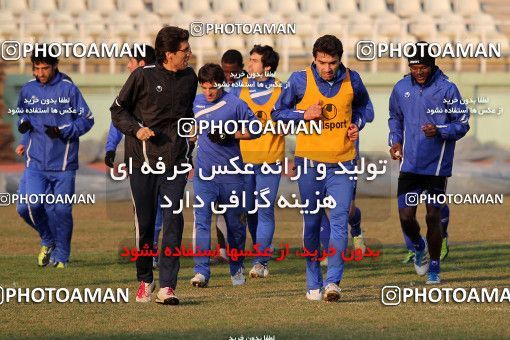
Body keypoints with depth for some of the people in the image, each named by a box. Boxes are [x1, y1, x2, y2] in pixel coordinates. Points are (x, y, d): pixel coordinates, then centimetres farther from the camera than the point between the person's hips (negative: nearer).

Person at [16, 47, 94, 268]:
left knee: (61, 210, -1)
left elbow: (87, 119, -1)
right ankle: (48, 241, 17)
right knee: (29, 206, -11)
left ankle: (61, 255, 15)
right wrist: (23, 123, 2)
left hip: (63, 162, -3)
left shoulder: (68, 89, -4)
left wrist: (61, 131, -14)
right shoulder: (28, 89, 8)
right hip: (36, 161, 3)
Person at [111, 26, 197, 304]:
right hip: (143, 160, -2)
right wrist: (136, 129, -14)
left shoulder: (189, 78, 8)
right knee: (144, 223, 5)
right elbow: (118, 109, 2)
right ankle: (145, 280, 24)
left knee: (173, 223, -10)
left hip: (175, 162, 2)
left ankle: (167, 287, -11)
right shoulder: (143, 76, -6)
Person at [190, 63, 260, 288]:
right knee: (201, 221, -12)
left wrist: (230, 136, -13)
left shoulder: (235, 104, -5)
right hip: (204, 174, 2)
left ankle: (237, 268, 26)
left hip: (231, 173, -2)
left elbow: (255, 129, -3)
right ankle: (201, 271, -16)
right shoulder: (196, 103, 7)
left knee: (235, 223, 10)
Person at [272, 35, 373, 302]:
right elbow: (278, 112, 5)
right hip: (309, 161, 0)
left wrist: (357, 124, 2)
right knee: (312, 223, 6)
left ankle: (333, 281, -15)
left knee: (339, 220, -12)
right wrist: (304, 115, -12)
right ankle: (313, 284, 16)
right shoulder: (299, 80, -5)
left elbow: (363, 105, 21)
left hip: (342, 162, 0)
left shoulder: (351, 80, 1)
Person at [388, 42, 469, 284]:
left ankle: (434, 267, 17)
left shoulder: (447, 89, -7)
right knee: (406, 217, -3)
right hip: (409, 164, 3)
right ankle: (419, 247, 29)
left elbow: (462, 124, -3)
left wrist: (439, 131, -20)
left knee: (433, 217, 1)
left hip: (437, 164, -3)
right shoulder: (401, 89, 3)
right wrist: (395, 141, 4)